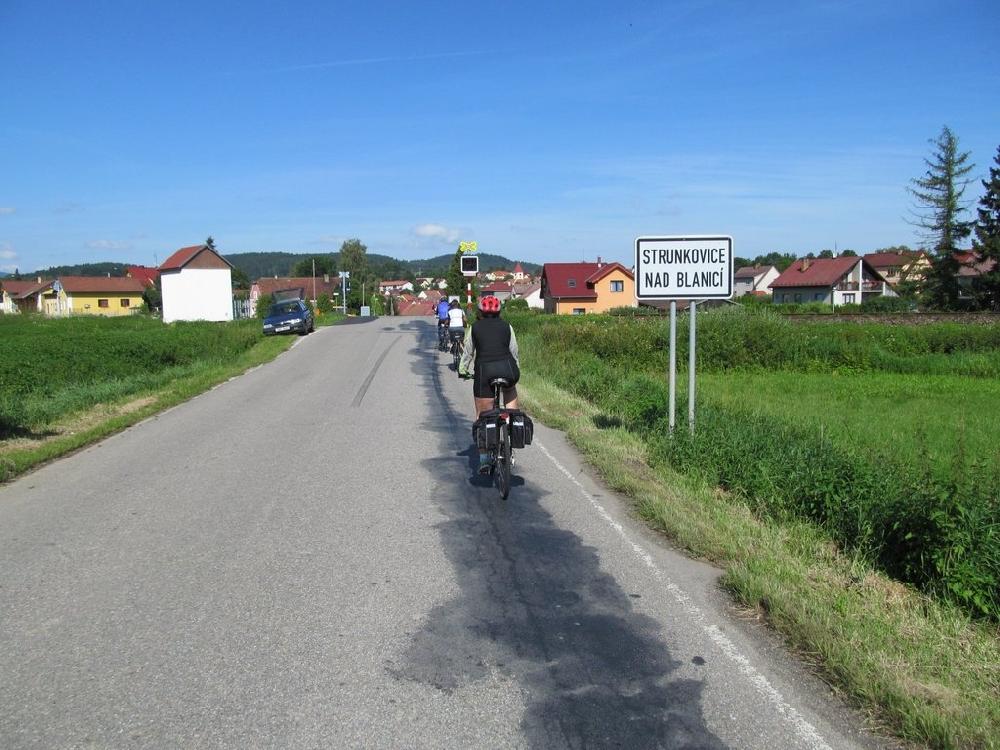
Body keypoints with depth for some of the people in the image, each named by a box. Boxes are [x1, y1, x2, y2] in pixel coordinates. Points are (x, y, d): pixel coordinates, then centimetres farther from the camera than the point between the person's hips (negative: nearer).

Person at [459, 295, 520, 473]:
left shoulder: (475, 328, 12)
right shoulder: (506, 326, 14)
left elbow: (468, 353, 18)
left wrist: (462, 370, 32)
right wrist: (516, 370, 33)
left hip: (484, 370, -1)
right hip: (507, 368, 1)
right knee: (510, 393, 36)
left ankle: (484, 460, 8)